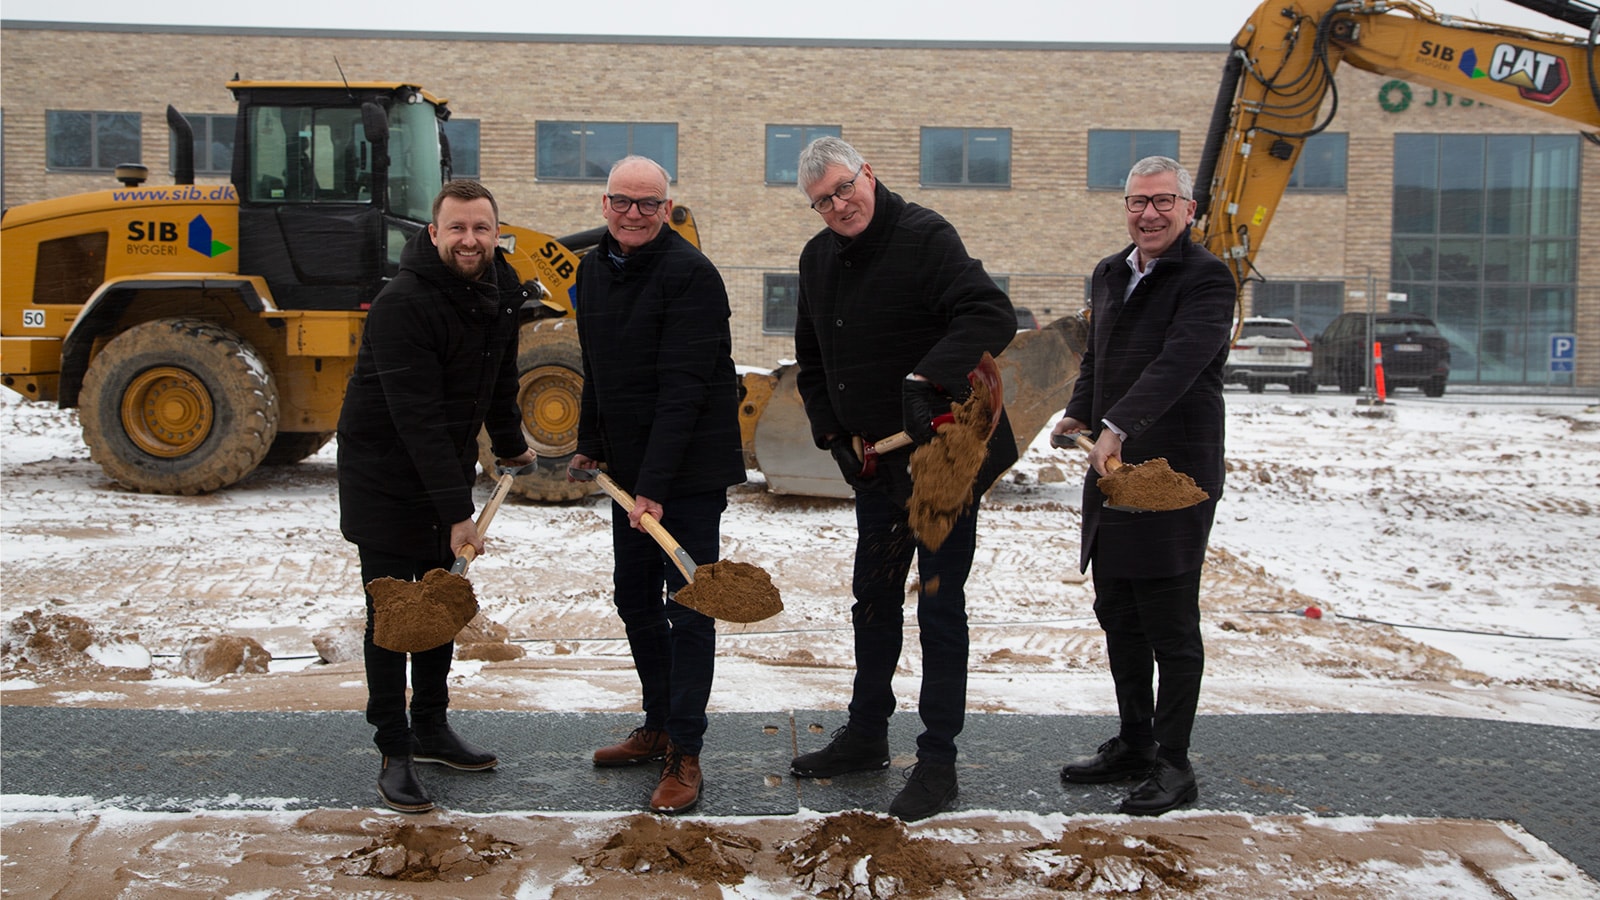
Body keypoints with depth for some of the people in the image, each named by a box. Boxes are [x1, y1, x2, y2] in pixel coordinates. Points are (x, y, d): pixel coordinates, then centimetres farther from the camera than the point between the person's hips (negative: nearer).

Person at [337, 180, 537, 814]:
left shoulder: (501, 290, 0)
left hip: (448, 470, 7)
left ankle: (430, 729, 29)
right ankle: (395, 753, 9)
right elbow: (418, 417, -30)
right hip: (385, 480, -7)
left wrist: (511, 446, 27)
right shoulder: (402, 304, -25)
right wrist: (456, 511, -33)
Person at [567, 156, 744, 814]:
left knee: (687, 607, -2)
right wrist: (590, 445, 19)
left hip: (690, 470, -8)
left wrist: (655, 483, -26)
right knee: (634, 599, 15)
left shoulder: (690, 274, -18)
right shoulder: (594, 270, 8)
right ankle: (659, 727, 31)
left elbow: (683, 388, -23)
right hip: (628, 466, 8)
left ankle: (684, 753, 8)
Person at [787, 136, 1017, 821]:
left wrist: (926, 378, -40)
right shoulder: (817, 260, 8)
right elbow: (812, 364, 17)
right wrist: (833, 435, 7)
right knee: (873, 599, 17)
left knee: (939, 605, 1)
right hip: (874, 464, 7)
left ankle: (937, 759, 12)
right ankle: (866, 734, 33)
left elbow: (992, 316, -29)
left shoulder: (924, 237, -15)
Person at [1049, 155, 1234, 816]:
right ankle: (1133, 744, 29)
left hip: (1175, 477, -8)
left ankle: (1172, 763, 13)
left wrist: (1119, 426, -37)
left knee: (1171, 626, 0)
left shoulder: (1206, 279, -9)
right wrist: (1079, 413, 7)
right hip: (1111, 471, 8)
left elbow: (1178, 361, -25)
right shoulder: (1109, 274, 15)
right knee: (1119, 618, 15)